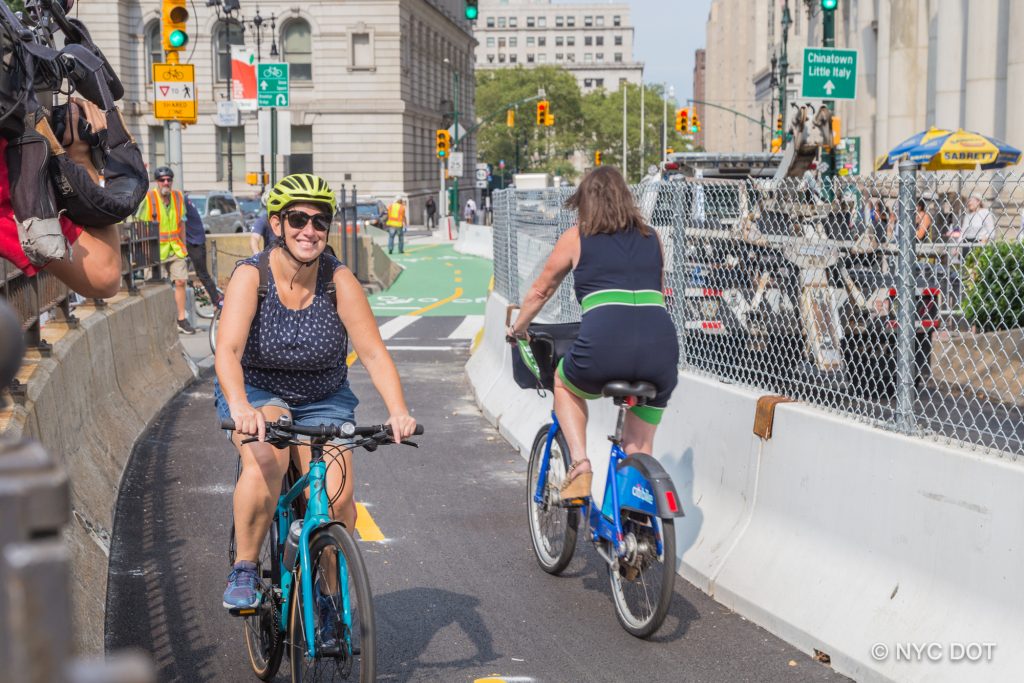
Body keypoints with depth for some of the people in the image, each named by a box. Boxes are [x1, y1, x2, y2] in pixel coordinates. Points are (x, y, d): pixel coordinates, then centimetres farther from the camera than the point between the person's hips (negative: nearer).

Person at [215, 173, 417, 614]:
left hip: (323, 401, 2)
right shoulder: (250, 276, -18)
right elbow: (228, 351, -31)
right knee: (265, 463, -33)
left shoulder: (339, 281, -13)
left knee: (338, 497, -17)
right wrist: (241, 408, -49)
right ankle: (243, 571, -13)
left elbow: (374, 353, -17)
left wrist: (399, 412, -34)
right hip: (257, 392, -2)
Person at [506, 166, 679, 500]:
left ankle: (579, 463, 12)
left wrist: (516, 330, 44)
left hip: (604, 347, -3)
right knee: (639, 453, 18)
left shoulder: (576, 237, 15)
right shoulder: (651, 238, 22)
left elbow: (540, 292, 27)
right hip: (662, 348, 3)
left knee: (564, 383, 31)